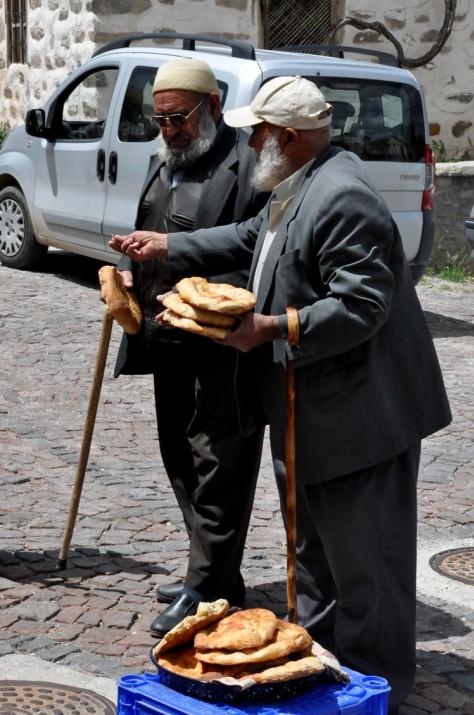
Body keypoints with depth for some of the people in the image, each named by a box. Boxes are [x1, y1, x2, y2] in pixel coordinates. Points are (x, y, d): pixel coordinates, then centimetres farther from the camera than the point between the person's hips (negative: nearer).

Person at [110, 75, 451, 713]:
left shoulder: (343, 199, -24)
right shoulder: (299, 189, 9)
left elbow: (361, 307, -28)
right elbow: (248, 239, 23)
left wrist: (271, 328, -26)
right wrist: (167, 247, 21)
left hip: (358, 409, -11)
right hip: (312, 410, 11)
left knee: (362, 554, 2)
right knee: (314, 546, 22)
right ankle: (319, 652, 37)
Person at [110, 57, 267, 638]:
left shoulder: (246, 165, -12)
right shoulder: (164, 161, 17)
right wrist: (126, 272, 9)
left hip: (223, 350, -9)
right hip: (169, 346, 10)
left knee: (217, 469, -4)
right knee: (180, 460, 16)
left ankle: (206, 591, 4)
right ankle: (215, 576, 28)